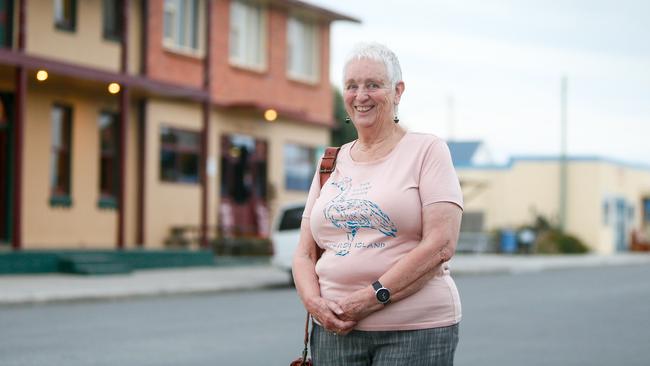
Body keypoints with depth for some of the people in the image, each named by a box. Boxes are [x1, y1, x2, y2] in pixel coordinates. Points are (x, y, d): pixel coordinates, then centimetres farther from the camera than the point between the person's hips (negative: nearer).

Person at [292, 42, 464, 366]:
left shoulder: (427, 151, 0)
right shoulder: (332, 163, 14)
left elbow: (441, 245, -11)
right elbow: (304, 254, 13)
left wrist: (373, 296, -16)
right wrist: (313, 301, -7)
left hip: (414, 330, -4)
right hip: (336, 330, 4)